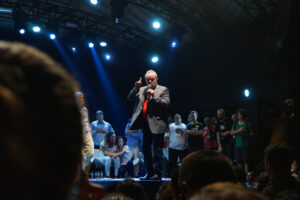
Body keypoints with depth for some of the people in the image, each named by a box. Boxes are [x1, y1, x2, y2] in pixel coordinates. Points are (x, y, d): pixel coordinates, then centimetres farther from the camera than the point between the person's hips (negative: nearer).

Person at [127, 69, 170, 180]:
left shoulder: (163, 89, 3)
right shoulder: (142, 90, 16)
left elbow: (166, 103, -9)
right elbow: (130, 98, 7)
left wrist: (154, 96, -18)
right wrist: (136, 88, -6)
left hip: (156, 124, -6)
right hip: (145, 124, 6)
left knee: (157, 149, -5)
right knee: (145, 148, 10)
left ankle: (157, 173, 0)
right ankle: (149, 173, 19)